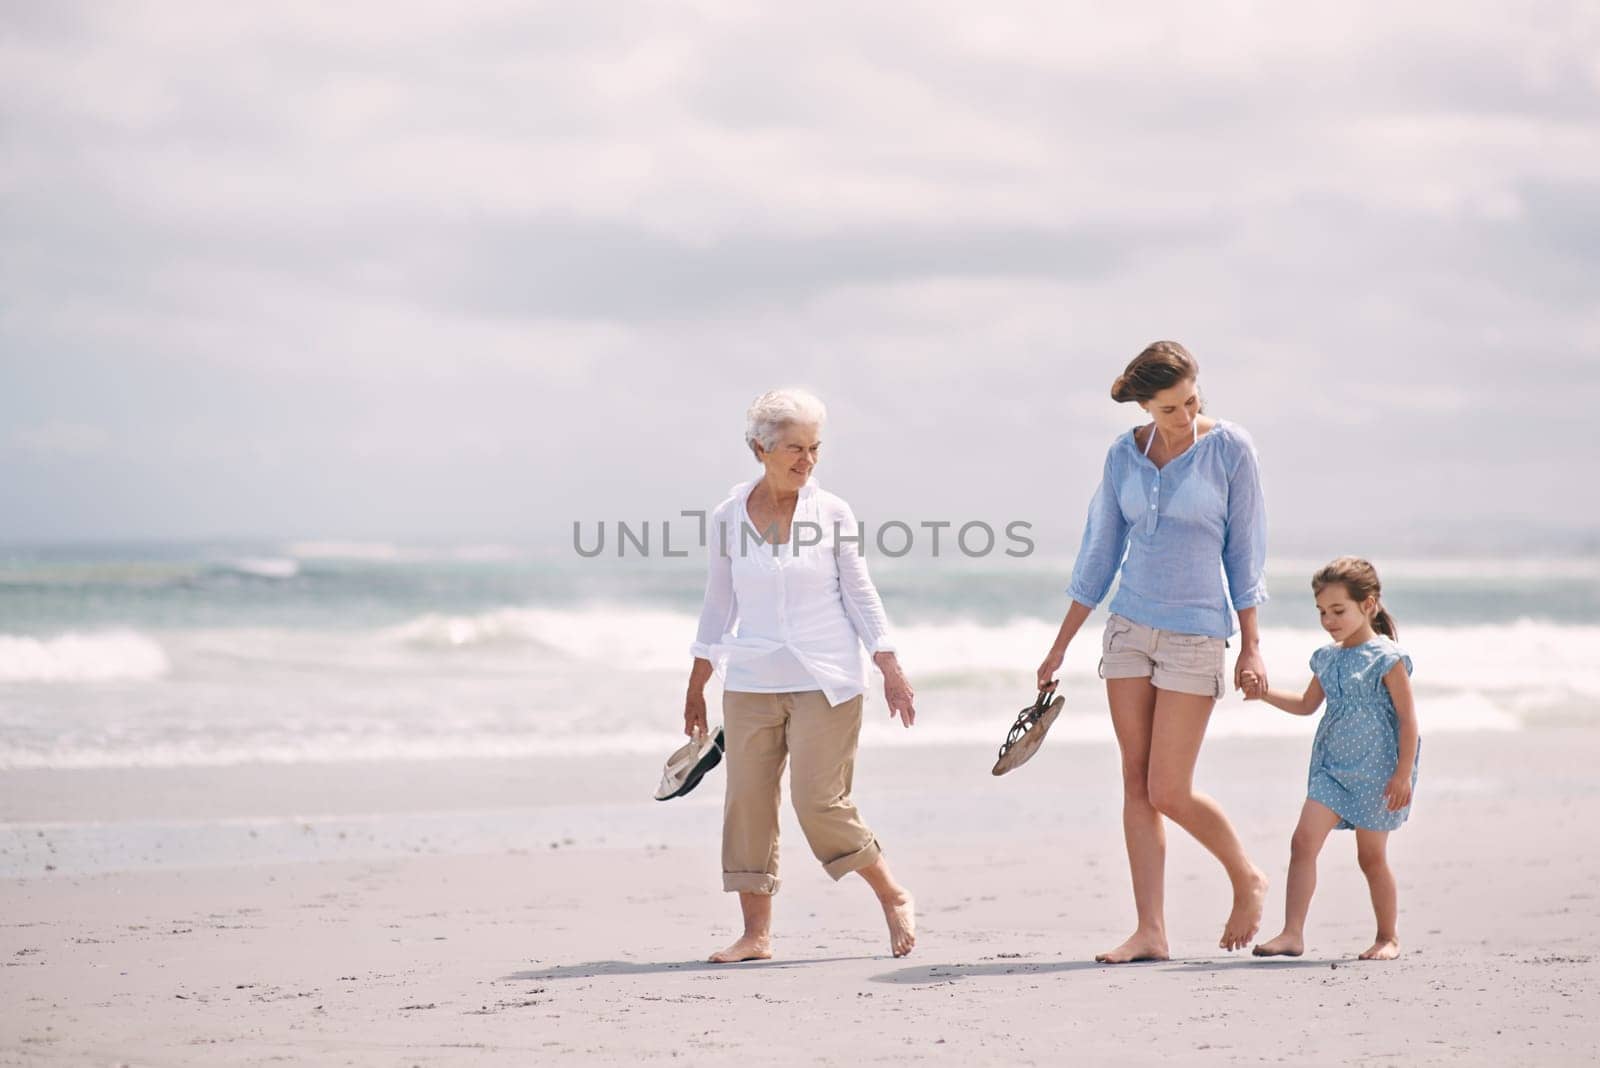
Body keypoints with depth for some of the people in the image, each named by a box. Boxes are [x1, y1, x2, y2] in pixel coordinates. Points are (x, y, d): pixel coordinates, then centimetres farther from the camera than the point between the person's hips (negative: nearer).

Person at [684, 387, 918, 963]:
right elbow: (719, 604, 13)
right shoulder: (728, 517, 4)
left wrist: (891, 670, -2)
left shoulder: (831, 513, -1)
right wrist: (696, 687, 15)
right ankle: (756, 932, 6)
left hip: (825, 682, -3)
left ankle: (894, 898, 11)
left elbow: (860, 594, 4)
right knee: (747, 802, -2)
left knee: (820, 802, -8)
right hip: (751, 682, 3)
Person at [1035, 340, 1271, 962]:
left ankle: (1247, 881, 18)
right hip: (1129, 625, 5)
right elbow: (1099, 555, 10)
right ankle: (1150, 932, 2)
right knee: (1136, 783, 1)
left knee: (1168, 793, -7)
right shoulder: (1124, 455, 4)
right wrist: (1060, 648, 11)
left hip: (1196, 633, -5)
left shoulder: (1230, 448, -7)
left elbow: (1244, 551, -4)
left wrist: (1251, 647, -5)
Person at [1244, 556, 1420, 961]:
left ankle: (1388, 936, 22)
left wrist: (1403, 774, -15)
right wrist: (1265, 693, 8)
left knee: (1371, 856, 4)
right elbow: (1307, 704, 23)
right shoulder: (1327, 658, 10)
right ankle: (1292, 934, -13)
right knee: (1304, 840, -10)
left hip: (1375, 769, -6)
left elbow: (1407, 718, -10)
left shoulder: (1387, 659, -9)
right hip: (1332, 767, 6)